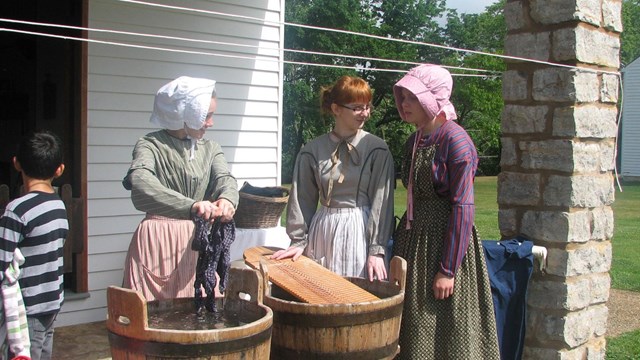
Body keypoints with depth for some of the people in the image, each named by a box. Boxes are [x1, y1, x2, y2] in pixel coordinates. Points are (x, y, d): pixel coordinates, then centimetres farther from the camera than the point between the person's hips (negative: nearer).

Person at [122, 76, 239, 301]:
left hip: (197, 240, 4)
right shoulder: (151, 145, -6)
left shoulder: (210, 149, 11)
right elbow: (140, 182, -26)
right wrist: (190, 206, -42)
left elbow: (225, 178, -7)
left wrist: (227, 199, -33)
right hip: (157, 242, -4)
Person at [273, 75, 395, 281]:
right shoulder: (312, 150, 2)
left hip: (362, 231, -2)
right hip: (323, 232, 2)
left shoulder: (377, 149, -3)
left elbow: (382, 201, -6)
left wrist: (377, 249, -10)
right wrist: (298, 241, 4)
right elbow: (302, 199, 7)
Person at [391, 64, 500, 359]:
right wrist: (400, 244, 14)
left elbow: (462, 208, -17)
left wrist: (448, 269, -20)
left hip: (444, 243, -8)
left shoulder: (455, 140, -13)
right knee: (413, 335, 14)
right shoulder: (414, 141, 11)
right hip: (412, 243, 8)